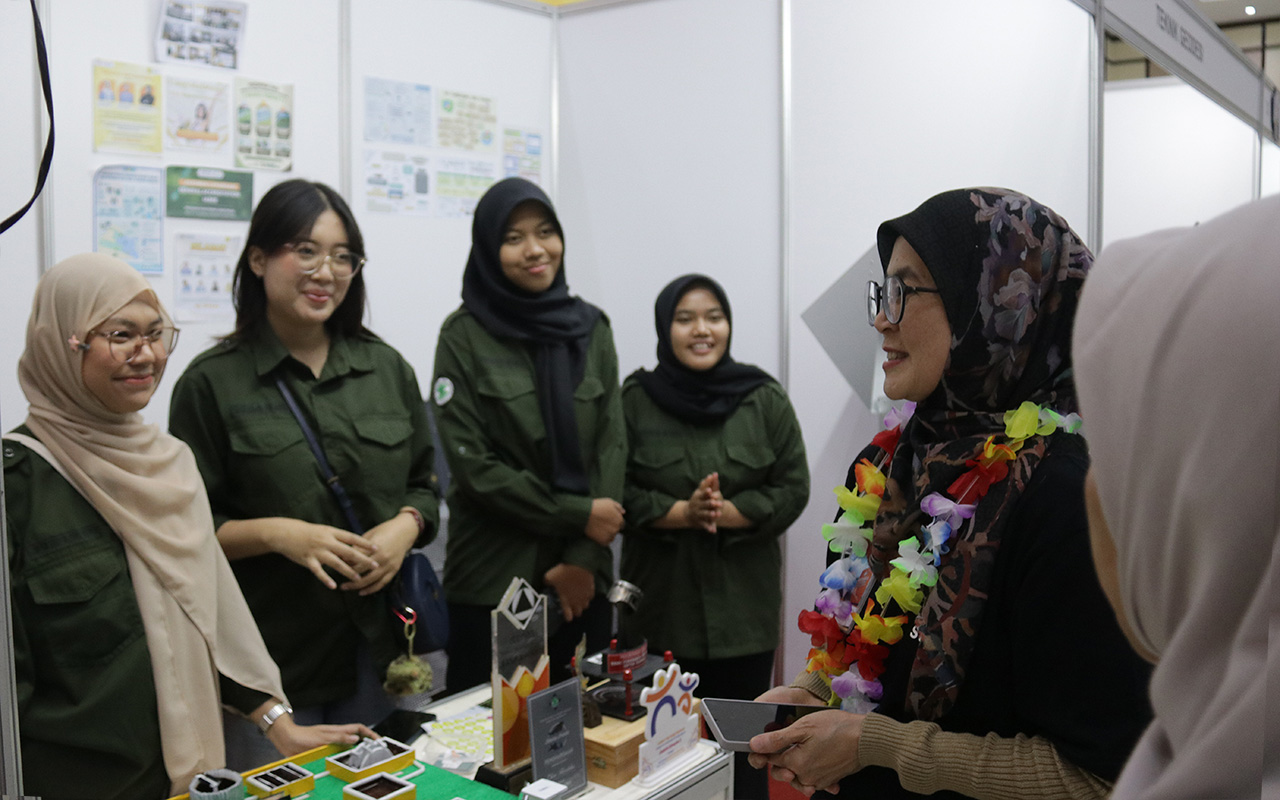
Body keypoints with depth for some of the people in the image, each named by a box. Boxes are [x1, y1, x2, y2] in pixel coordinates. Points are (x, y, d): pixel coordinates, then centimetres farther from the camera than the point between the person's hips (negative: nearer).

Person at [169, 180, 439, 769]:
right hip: (268, 658, -3)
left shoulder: (385, 368, 7)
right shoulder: (213, 383, -4)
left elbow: (423, 486, 12)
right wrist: (276, 533, -19)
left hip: (377, 648, 4)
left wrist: (405, 526, -8)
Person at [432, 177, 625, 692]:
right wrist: (578, 515, -10)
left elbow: (612, 445, 1)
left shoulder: (590, 328, 6)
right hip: (492, 577, -3)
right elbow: (473, 465, -9)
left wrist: (584, 557, -8)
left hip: (581, 576, 3)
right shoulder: (464, 336, -4)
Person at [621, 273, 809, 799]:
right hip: (661, 600, 0)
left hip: (743, 602, 1)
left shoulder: (765, 399, 2)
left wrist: (727, 512, -15)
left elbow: (792, 490, 0)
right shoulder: (635, 400, 0)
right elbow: (618, 493, -2)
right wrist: (682, 513, -16)